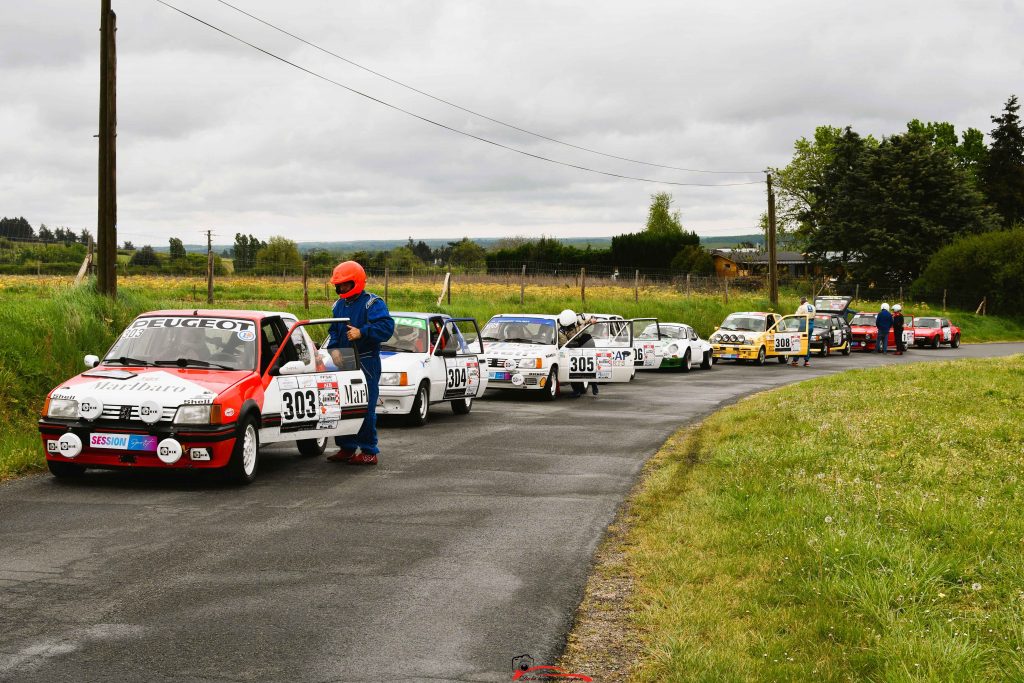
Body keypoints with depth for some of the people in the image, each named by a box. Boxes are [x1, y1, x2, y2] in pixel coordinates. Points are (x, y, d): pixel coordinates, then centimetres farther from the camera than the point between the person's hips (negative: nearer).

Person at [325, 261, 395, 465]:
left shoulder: (372, 303, -7)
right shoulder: (339, 305, 16)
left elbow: (387, 327, -20)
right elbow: (334, 331, 22)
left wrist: (362, 332, -28)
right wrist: (334, 349, 2)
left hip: (366, 363, -8)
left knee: (365, 408, -8)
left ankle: (369, 452, -1)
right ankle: (347, 448, 19)